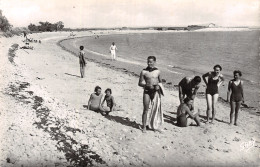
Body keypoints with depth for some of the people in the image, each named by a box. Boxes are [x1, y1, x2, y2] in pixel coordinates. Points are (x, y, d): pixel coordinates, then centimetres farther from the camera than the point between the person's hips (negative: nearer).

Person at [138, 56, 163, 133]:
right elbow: (140, 83, -1)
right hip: (147, 92, -2)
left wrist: (158, 86, -5)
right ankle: (144, 127, 8)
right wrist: (147, 85, -17)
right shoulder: (144, 72, -2)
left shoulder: (157, 71, 5)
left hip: (155, 92, 2)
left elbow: (160, 81, 17)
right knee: (145, 110, -1)